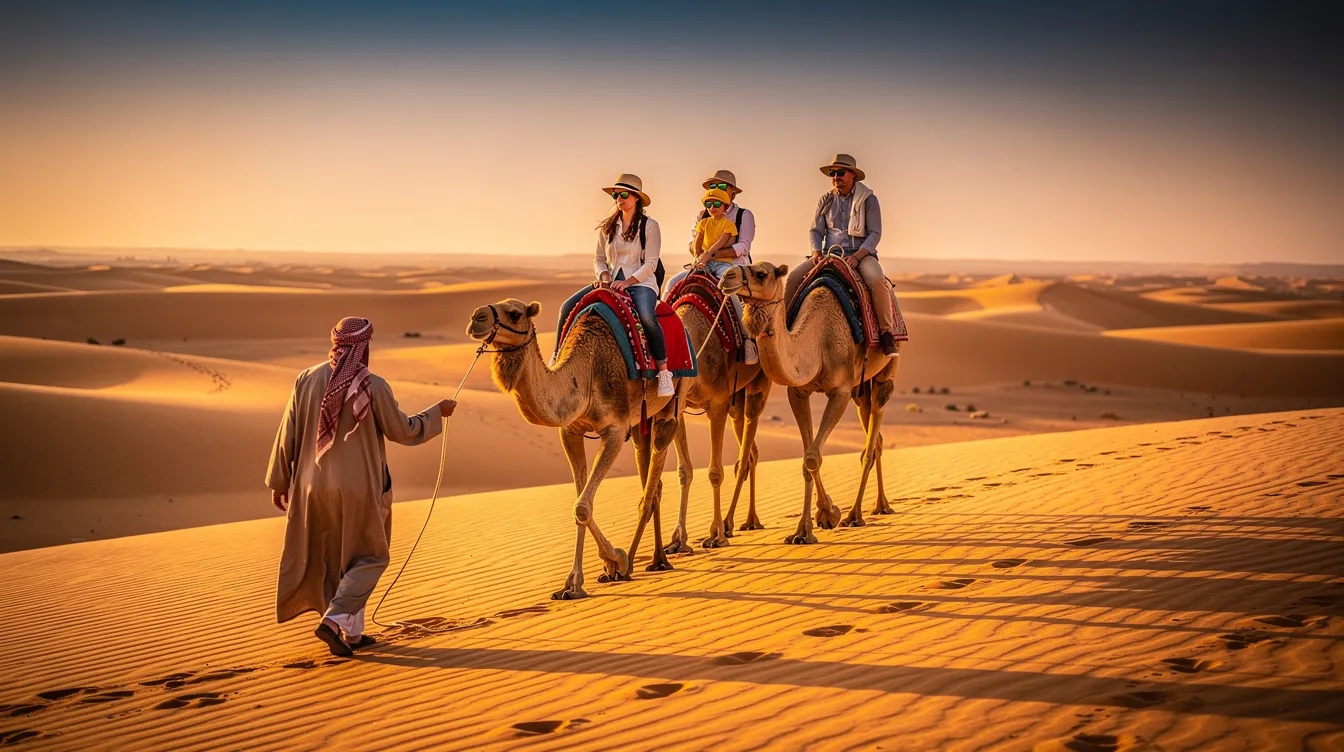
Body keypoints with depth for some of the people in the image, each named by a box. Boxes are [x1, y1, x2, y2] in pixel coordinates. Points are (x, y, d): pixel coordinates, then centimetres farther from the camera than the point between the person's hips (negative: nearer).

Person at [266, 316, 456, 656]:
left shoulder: (306, 380, -3)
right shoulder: (373, 386, -14)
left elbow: (287, 436, 1)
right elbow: (402, 430, -4)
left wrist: (279, 482, 11)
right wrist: (438, 412, 12)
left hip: (315, 485, 5)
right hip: (357, 487, -5)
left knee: (334, 558, 20)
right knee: (369, 558, 12)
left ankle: (351, 632, 24)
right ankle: (333, 620, -5)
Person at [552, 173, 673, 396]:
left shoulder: (649, 226, -2)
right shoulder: (607, 227, 11)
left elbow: (651, 263, -7)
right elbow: (598, 258, 16)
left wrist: (628, 282, -18)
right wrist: (604, 275, -5)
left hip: (640, 283, -5)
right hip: (610, 281, 5)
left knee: (648, 318, -37)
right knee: (568, 307, -14)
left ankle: (664, 370, -25)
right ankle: (557, 359, -3)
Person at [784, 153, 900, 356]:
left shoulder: (868, 199, -1)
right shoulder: (826, 200, 10)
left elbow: (875, 233, -6)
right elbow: (816, 230, 12)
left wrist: (857, 256, -20)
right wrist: (816, 252, -9)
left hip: (861, 254, -4)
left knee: (877, 281, -35)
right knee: (794, 277, -18)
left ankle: (887, 332, -23)